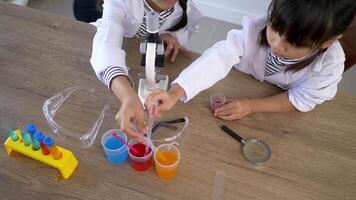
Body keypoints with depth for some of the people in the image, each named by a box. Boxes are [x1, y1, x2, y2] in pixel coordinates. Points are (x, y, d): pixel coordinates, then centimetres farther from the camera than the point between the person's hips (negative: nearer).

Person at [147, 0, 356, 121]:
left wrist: (252, 105, -32)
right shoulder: (257, 28, -33)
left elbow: (303, 99, -20)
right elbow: (219, 57, -44)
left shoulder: (330, 62, -30)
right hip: (238, 94, -2)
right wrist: (175, 93, -57)